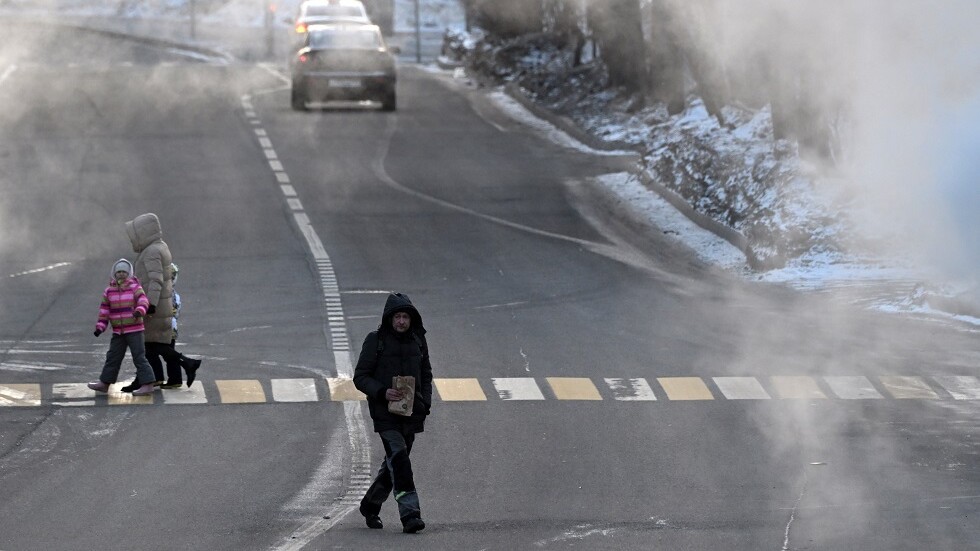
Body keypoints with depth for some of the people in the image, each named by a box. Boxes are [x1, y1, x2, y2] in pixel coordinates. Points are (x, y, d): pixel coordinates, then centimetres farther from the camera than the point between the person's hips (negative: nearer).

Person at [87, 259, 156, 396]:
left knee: (139, 357, -7)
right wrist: (100, 326, 4)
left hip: (134, 330, -5)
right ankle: (104, 383, 24)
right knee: (113, 357, 14)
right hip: (117, 332, 5)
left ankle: (147, 384, -6)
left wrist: (140, 310, -41)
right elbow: (104, 309, 11)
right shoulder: (109, 291, 7)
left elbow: (143, 300, -20)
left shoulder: (135, 288, -5)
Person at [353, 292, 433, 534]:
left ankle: (370, 506, 32)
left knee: (393, 463, 13)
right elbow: (360, 377, -4)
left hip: (411, 413, 5)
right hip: (385, 413, -5)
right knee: (399, 459, -19)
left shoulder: (418, 341, 9)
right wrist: (382, 392, -20)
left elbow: (426, 376, 20)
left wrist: (425, 403, 5)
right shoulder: (376, 341, -5)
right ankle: (409, 513, -24)